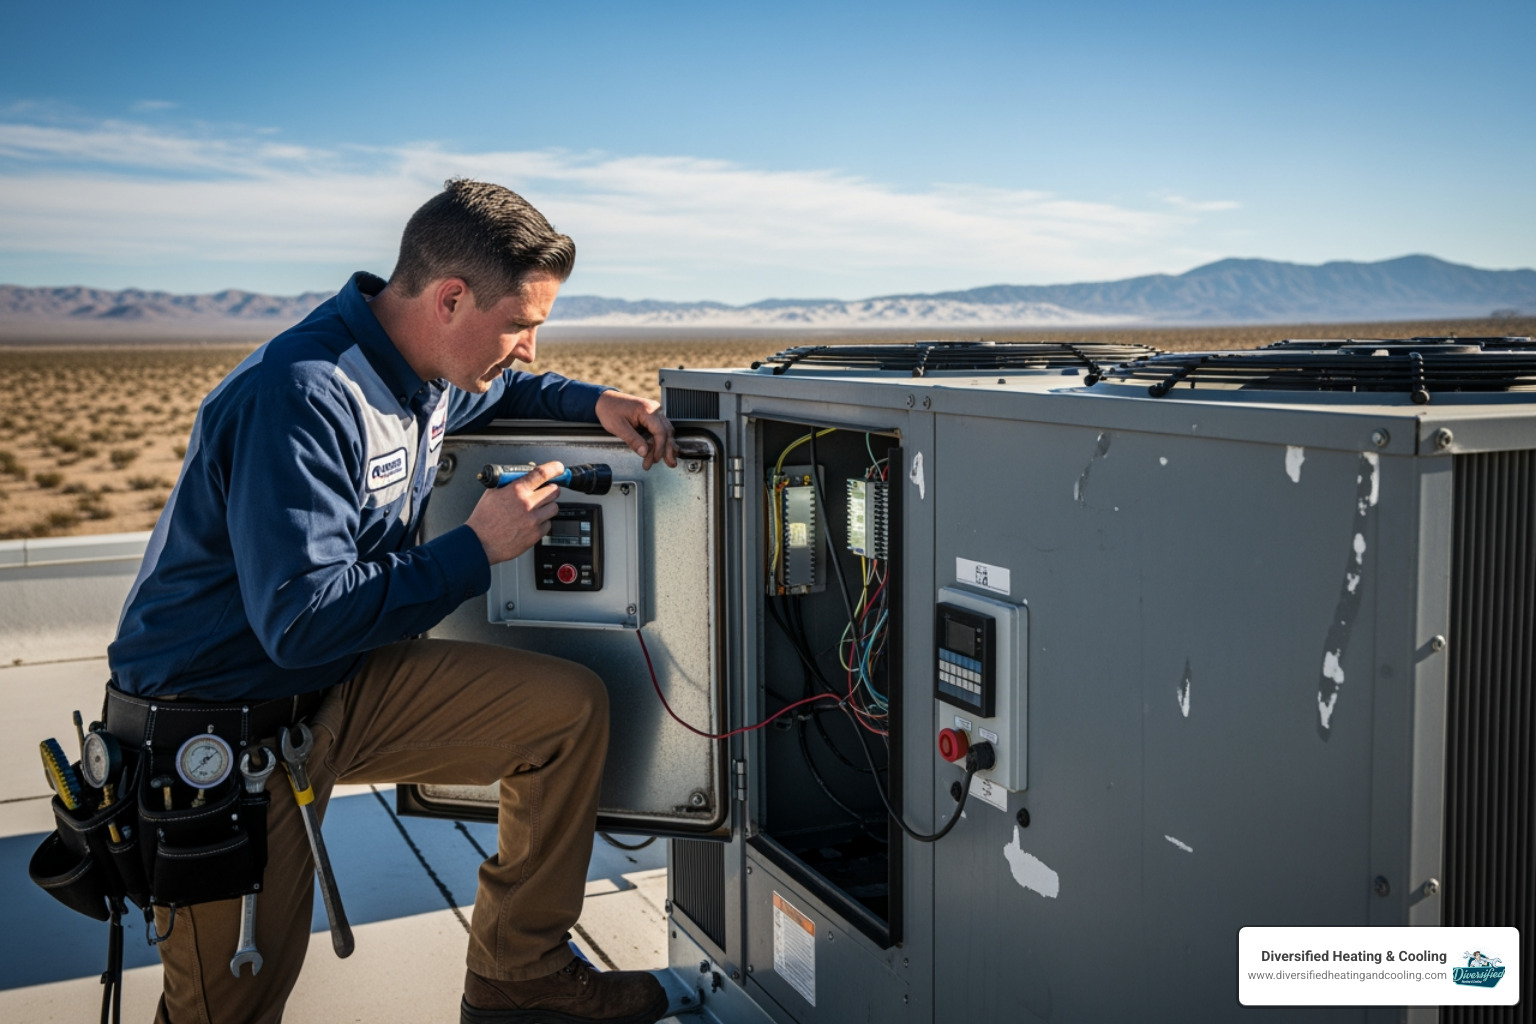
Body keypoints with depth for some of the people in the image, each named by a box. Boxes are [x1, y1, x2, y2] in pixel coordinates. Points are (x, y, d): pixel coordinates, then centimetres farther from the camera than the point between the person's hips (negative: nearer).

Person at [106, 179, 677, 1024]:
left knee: (571, 708, -2)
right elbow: (302, 622, -31)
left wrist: (594, 403, 3)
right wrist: (476, 549, -23)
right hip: (221, 725, -8)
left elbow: (500, 391, 24)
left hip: (340, 687, 8)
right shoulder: (305, 397, -29)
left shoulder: (427, 365, -1)